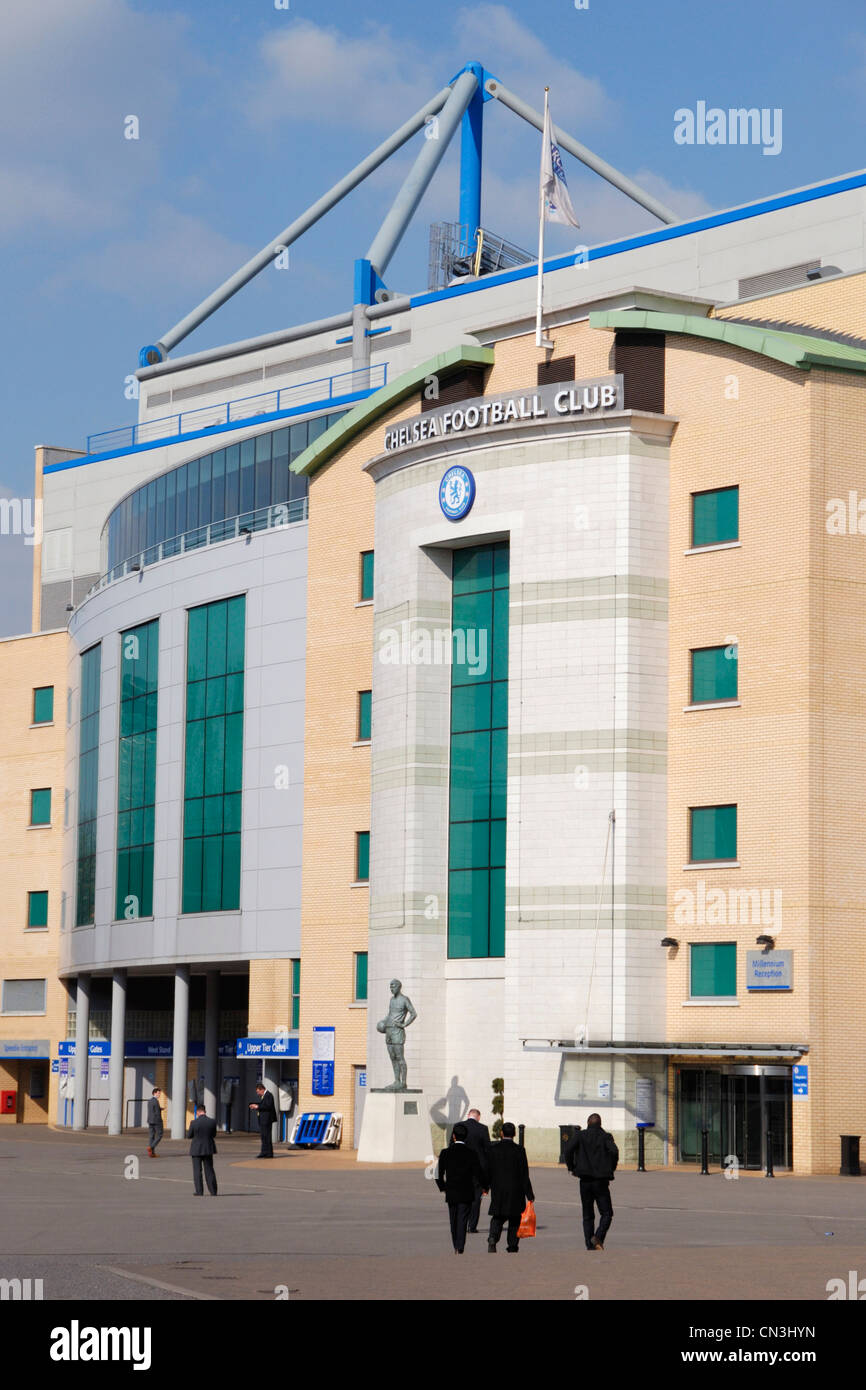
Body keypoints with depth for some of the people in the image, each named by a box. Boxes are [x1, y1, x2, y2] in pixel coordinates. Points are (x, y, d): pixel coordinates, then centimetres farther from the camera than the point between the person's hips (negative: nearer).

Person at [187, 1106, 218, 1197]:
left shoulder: (194, 1123, -14)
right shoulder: (212, 1122, -7)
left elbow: (189, 1136, -2)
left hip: (196, 1150, -3)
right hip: (208, 1149, 3)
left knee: (197, 1171, 4)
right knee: (209, 1170, 11)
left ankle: (199, 1192, 0)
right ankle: (213, 1191, 11)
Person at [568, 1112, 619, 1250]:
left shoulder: (580, 1135, 3)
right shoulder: (605, 1136, 1)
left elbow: (569, 1150, -12)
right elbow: (614, 1151, -17)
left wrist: (572, 1167, 1)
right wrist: (611, 1169, -2)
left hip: (585, 1180, 2)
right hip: (601, 1181, -2)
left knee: (587, 1215, 11)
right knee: (606, 1213, 5)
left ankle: (590, 1245, 4)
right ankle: (598, 1237, -19)